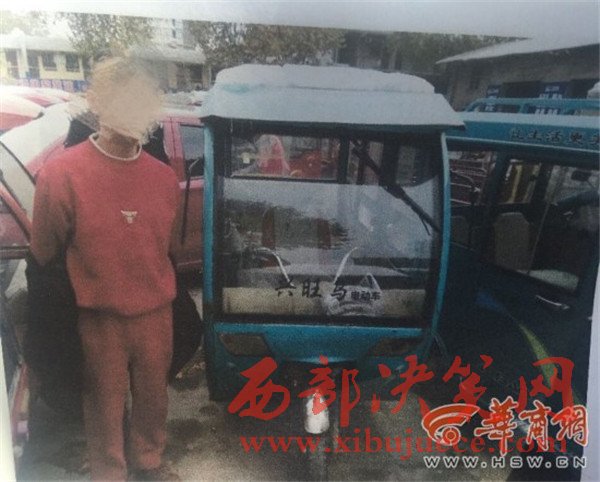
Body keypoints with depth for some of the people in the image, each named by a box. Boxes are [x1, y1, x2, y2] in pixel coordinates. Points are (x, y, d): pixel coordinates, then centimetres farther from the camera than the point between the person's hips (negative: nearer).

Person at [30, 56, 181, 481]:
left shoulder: (164, 177, -1)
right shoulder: (61, 174, -15)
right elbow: (44, 255, -6)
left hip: (156, 314, 4)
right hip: (100, 318, -3)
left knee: (153, 395, 20)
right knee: (106, 403, 15)